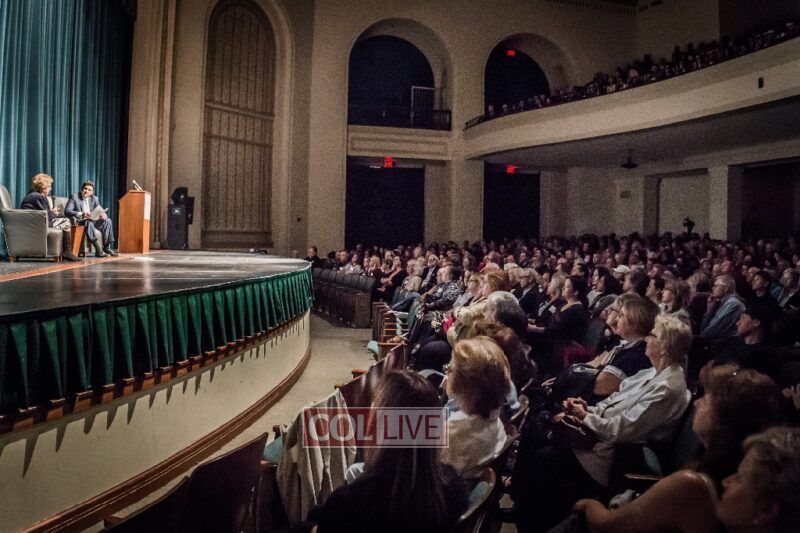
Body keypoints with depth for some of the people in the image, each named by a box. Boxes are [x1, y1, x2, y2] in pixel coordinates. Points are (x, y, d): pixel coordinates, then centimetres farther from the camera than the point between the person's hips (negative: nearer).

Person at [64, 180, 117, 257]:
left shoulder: (95, 199, 12)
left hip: (93, 220, 5)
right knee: (88, 222, -37)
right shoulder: (74, 197, -2)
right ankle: (98, 250, -42)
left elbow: (100, 212, 8)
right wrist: (81, 214, -32)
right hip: (79, 222, -5)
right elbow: (67, 211, -14)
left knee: (107, 221, -19)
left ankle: (107, 247, -21)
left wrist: (103, 215, -19)